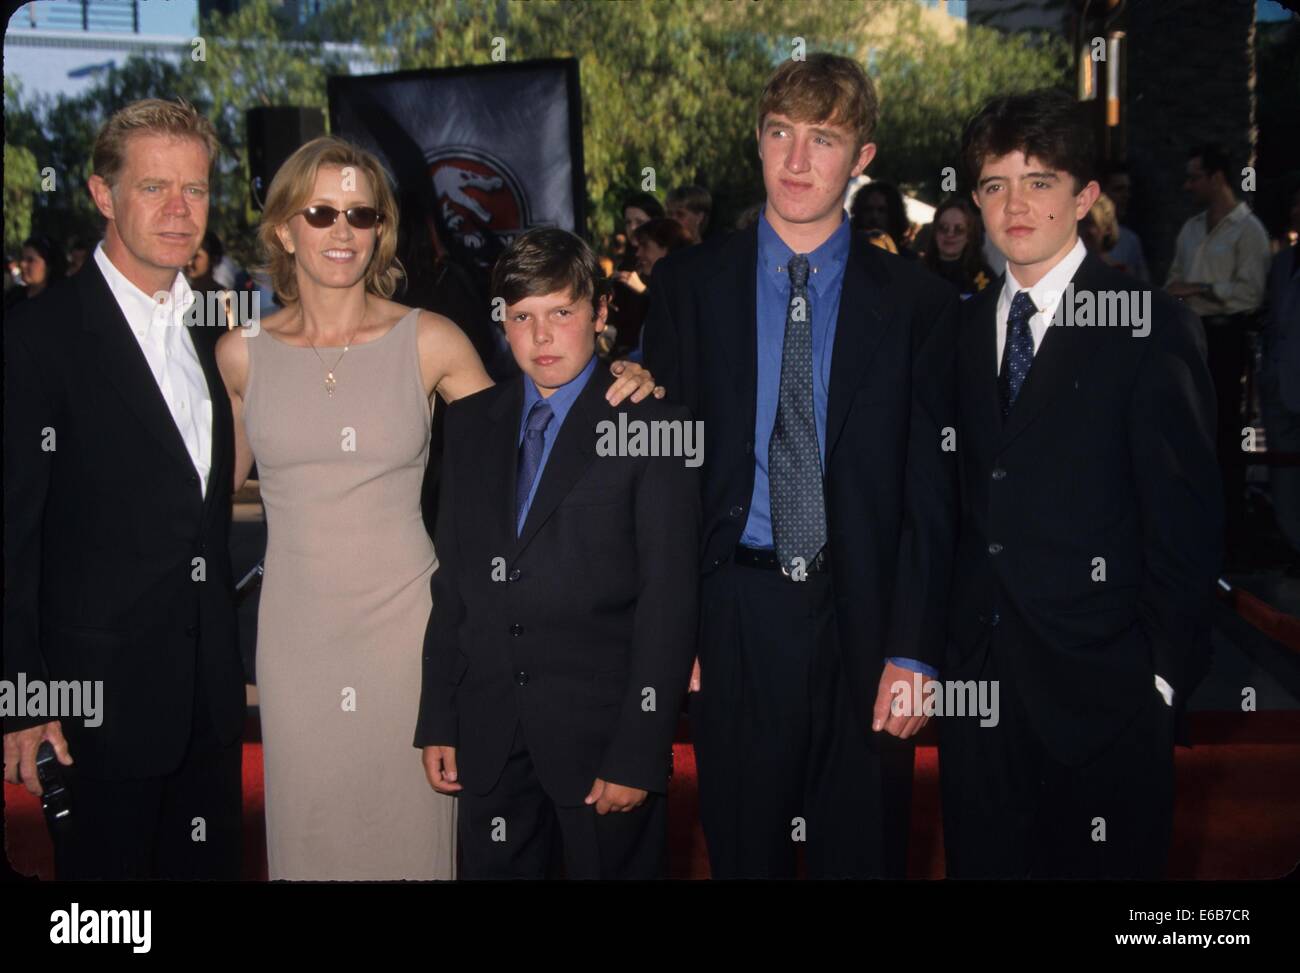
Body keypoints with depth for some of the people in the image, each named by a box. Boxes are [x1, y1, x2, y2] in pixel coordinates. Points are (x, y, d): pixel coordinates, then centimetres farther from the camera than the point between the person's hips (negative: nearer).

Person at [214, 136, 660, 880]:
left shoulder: (429, 342, -3)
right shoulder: (242, 355, 2)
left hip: (404, 623, -1)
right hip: (296, 630, 2)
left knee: (409, 825, 9)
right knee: (307, 828, 11)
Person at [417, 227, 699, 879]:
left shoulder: (650, 427, -6)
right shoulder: (472, 423, 10)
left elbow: (668, 598, -10)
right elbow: (452, 578, 10)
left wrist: (637, 753, -14)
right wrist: (437, 721, 6)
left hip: (601, 729, -4)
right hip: (489, 738, 4)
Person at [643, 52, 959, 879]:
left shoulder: (917, 303, 1)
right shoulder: (689, 286, 4)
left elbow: (931, 492, -1)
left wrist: (913, 652, -7)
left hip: (861, 623, 0)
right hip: (735, 619, 1)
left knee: (864, 850, 12)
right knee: (743, 851, 13)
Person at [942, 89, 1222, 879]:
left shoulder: (1151, 329, -7)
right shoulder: (962, 327, 9)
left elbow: (1186, 518, -8)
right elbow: (961, 498, 9)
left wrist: (1168, 674, -10)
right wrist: (942, 640, 3)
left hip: (1101, 679, -4)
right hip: (977, 673, 5)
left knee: (1104, 863, 9)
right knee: (982, 859, 14)